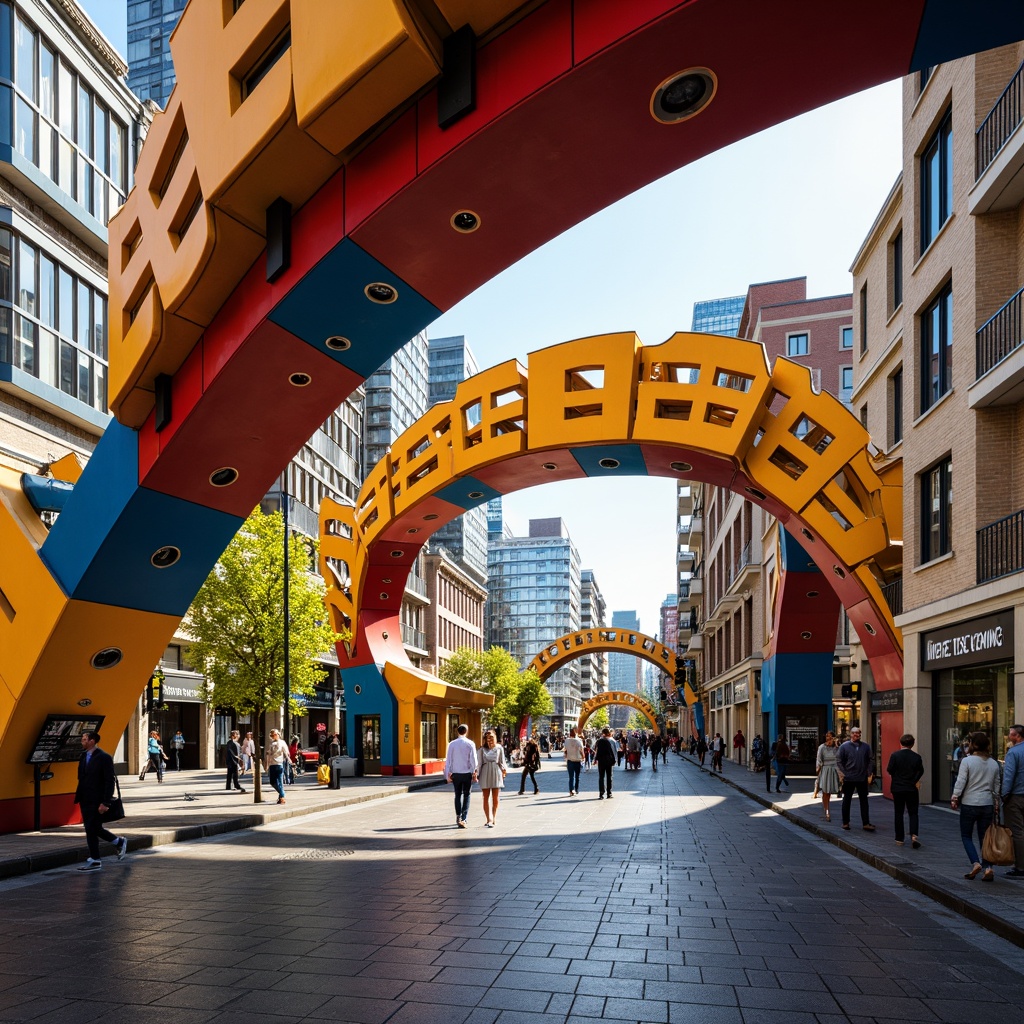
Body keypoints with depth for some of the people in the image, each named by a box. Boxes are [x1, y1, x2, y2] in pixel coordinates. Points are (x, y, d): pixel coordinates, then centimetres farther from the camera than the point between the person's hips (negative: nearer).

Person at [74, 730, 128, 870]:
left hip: (97, 801, -8)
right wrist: (78, 797, 9)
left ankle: (94, 861, 8)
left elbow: (109, 781, -15)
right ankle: (119, 842, 30)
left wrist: (105, 803, -19)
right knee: (94, 828, 12)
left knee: (92, 829, -4)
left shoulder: (104, 757, -13)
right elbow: (81, 779, 15)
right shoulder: (83, 756, 10)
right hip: (85, 801, 8)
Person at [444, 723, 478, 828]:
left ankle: (458, 817, 13)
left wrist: (448, 774, 6)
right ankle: (463, 819, -3)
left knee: (458, 795, 15)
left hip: (455, 773, 2)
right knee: (466, 796, 6)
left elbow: (448, 760, 0)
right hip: (467, 773, -2)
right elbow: (473, 760, -6)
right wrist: (474, 773, 2)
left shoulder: (452, 744, -2)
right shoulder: (470, 744, -7)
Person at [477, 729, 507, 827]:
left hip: (496, 772, 1)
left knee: (495, 797, 5)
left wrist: (504, 769, -2)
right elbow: (479, 762, 2)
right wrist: (476, 773, -4)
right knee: (486, 797, -4)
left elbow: (502, 760, 12)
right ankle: (489, 820, -7)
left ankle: (493, 818, 17)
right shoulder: (482, 749, 3)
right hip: (485, 772, -1)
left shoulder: (499, 748, 8)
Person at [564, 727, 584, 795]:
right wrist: (583, 758, 12)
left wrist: (566, 760, 11)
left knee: (571, 776, 1)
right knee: (577, 776, 15)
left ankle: (571, 790, -14)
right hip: (578, 760, 0)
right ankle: (576, 790, 22)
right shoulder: (579, 741, -9)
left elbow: (566, 751, 0)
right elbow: (581, 751, -4)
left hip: (570, 760, 0)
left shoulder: (567, 741, -4)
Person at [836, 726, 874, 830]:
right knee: (847, 800, 8)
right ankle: (845, 822, 17)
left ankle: (866, 823, 7)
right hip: (849, 779, -2)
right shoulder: (844, 746, -4)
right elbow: (838, 760, -3)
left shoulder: (866, 747, 4)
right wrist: (843, 773, -8)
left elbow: (870, 760, 8)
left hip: (862, 779, 2)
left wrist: (869, 774, 0)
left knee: (864, 801, 4)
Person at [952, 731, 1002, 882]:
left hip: (969, 804, -4)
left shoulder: (967, 761, -11)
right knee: (985, 837, 9)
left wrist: (954, 798, -4)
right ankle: (988, 867, -3)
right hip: (988, 804, 4)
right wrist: (996, 804, 21)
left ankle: (975, 863, -6)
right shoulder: (994, 763, 5)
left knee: (966, 835, 9)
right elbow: (996, 786, 12)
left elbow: (960, 782, -13)